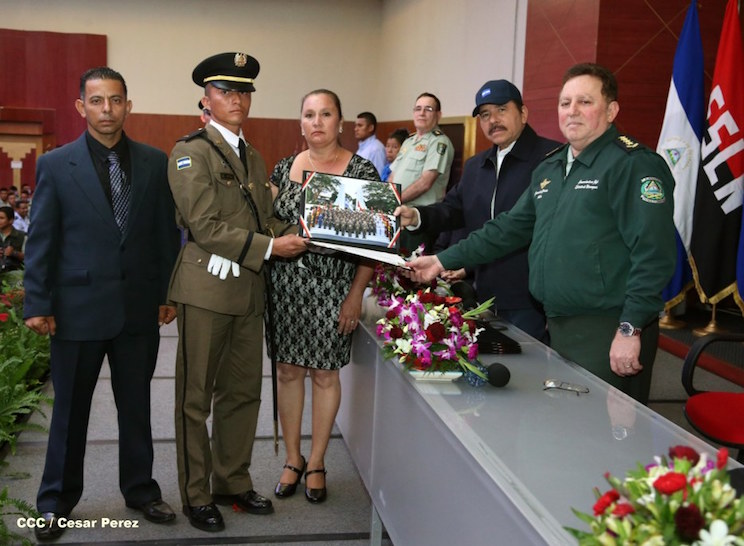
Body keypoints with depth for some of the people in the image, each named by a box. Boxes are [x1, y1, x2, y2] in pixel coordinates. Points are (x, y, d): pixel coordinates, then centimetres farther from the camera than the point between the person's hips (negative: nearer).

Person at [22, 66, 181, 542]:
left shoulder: (154, 162, 2)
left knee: (137, 407, 14)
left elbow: (166, 231, 6)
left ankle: (140, 489, 32)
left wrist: (169, 292, 4)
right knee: (70, 410, 12)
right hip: (78, 309, -2)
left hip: (139, 308, 2)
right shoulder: (56, 165, -3)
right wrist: (38, 304, -6)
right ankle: (57, 501, 28)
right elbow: (41, 240, -3)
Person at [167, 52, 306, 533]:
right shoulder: (191, 152, -8)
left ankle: (233, 482, 28)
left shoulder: (254, 158, 17)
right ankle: (197, 494, 17)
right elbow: (207, 227, -16)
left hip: (250, 289, 8)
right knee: (197, 397, 5)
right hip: (207, 286, -7)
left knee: (244, 392, 14)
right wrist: (270, 247, -16)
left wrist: (290, 235, -3)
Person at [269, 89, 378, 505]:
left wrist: (356, 295, -12)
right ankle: (293, 459, 24)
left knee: (325, 373, 5)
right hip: (285, 284, 3)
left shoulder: (361, 170, -4)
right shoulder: (285, 168, 7)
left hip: (332, 287, -3)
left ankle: (316, 463, 22)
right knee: (288, 370, 9)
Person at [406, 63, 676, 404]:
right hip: (559, 326, 8)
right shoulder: (549, 169, 17)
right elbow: (510, 228, 20)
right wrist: (445, 261, 15)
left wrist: (630, 330, -21)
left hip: (608, 334, -8)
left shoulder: (633, 164, -11)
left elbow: (652, 255, -18)